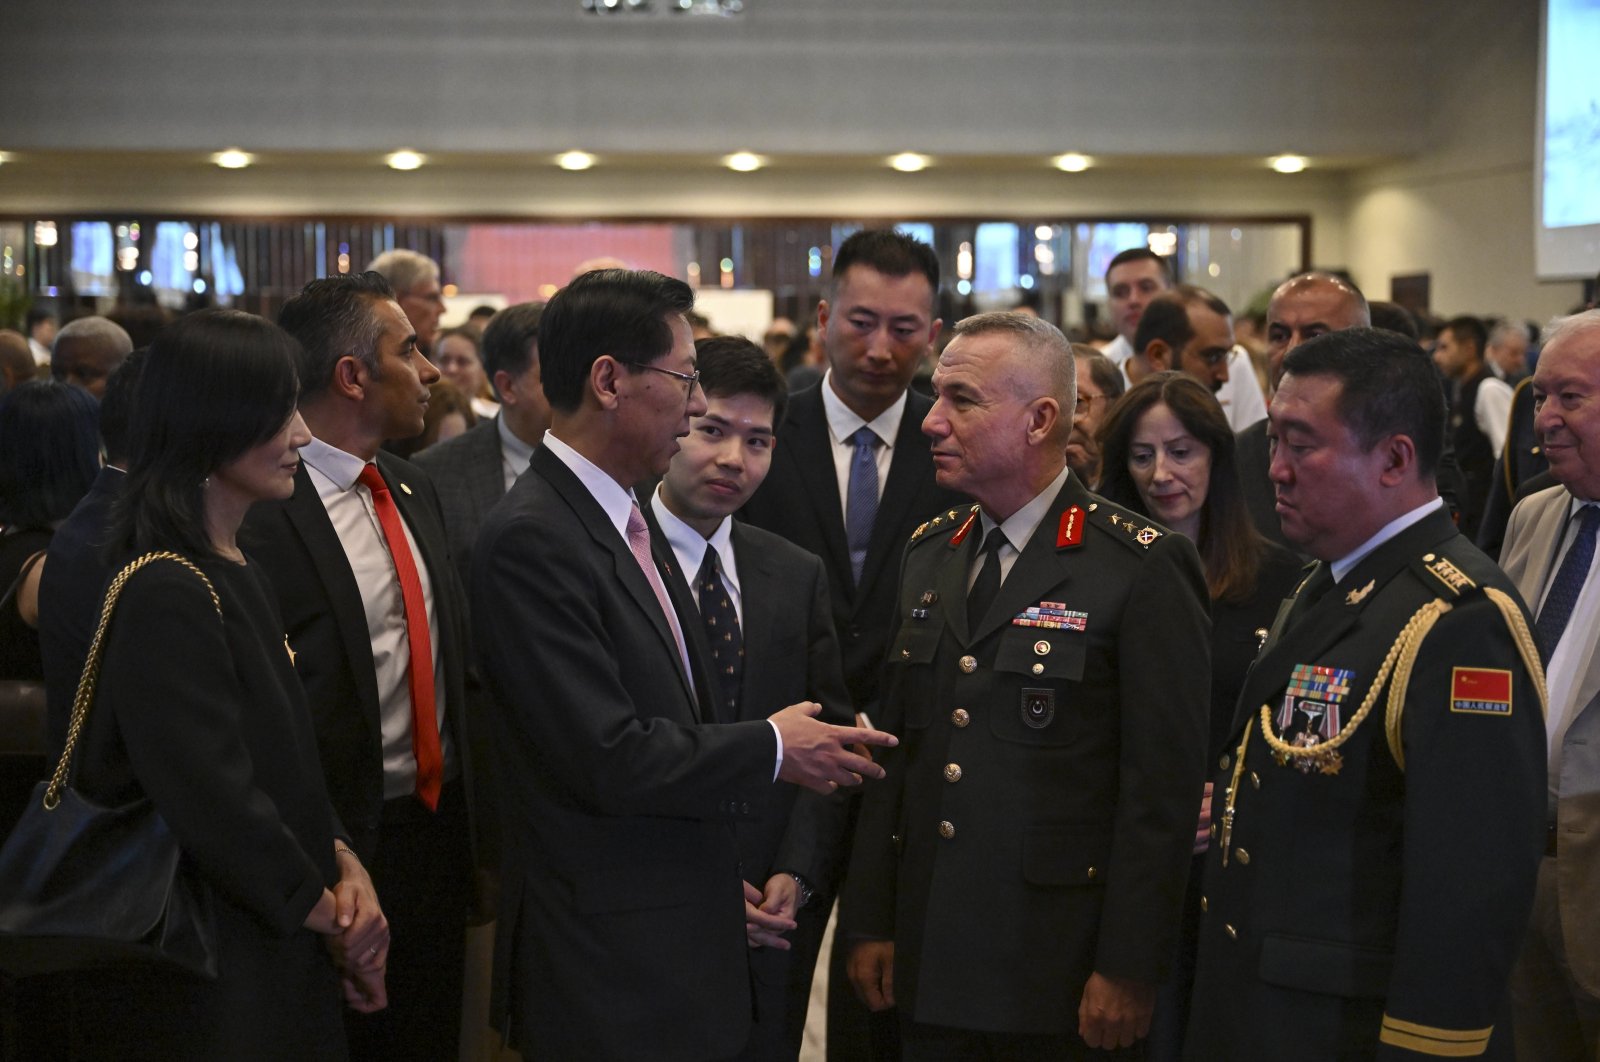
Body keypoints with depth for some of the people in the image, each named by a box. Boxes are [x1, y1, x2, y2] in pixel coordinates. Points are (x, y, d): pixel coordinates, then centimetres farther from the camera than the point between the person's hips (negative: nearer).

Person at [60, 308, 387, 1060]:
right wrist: (331, 914, -9)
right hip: (197, 975, -8)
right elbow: (214, 801, -21)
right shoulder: (166, 596, -19)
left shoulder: (235, 574, 10)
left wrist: (342, 862, -3)